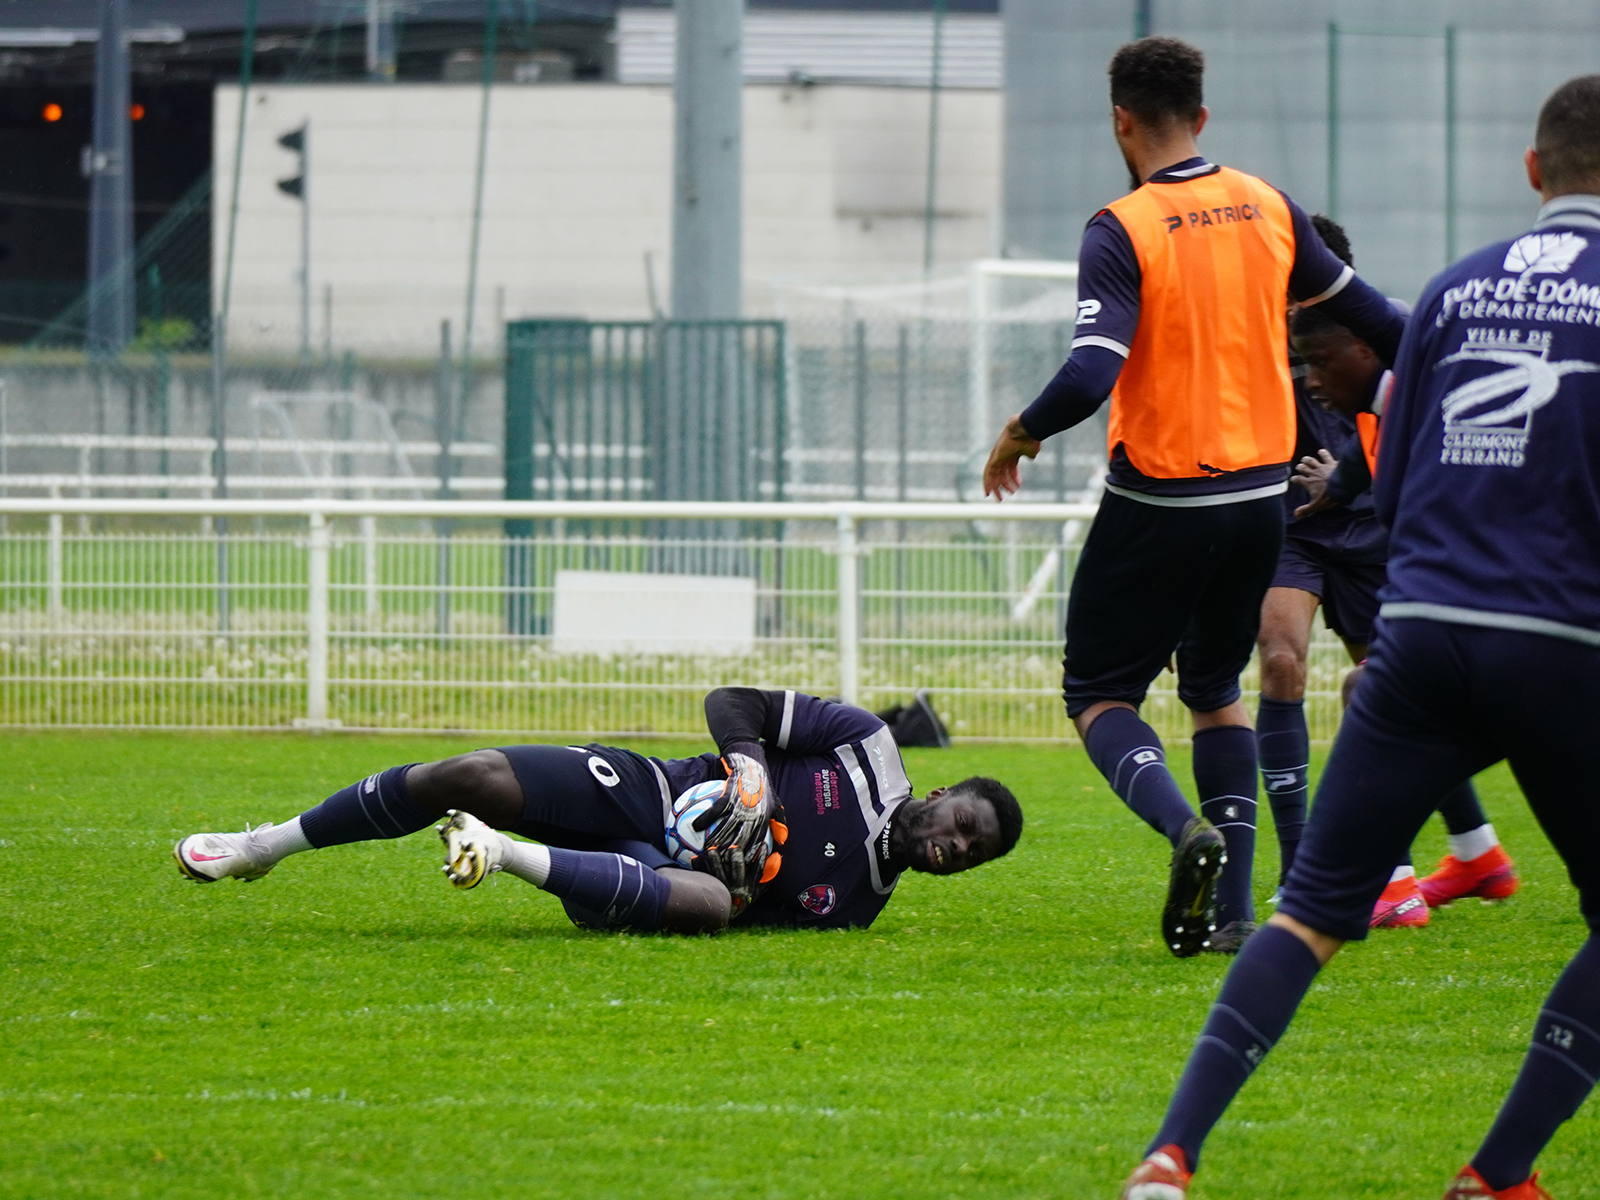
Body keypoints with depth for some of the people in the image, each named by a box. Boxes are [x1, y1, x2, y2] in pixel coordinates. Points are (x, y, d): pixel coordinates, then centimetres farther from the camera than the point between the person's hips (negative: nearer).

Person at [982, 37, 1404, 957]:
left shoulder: (1123, 232, -15)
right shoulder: (1269, 209, 2)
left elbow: (1089, 377, -25)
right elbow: (1363, 312, 14)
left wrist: (1019, 436, -6)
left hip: (1160, 501, -5)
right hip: (1260, 495, 5)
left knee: (1099, 696, 8)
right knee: (1217, 691, 21)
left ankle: (1186, 826, -21)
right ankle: (1233, 910, 10)